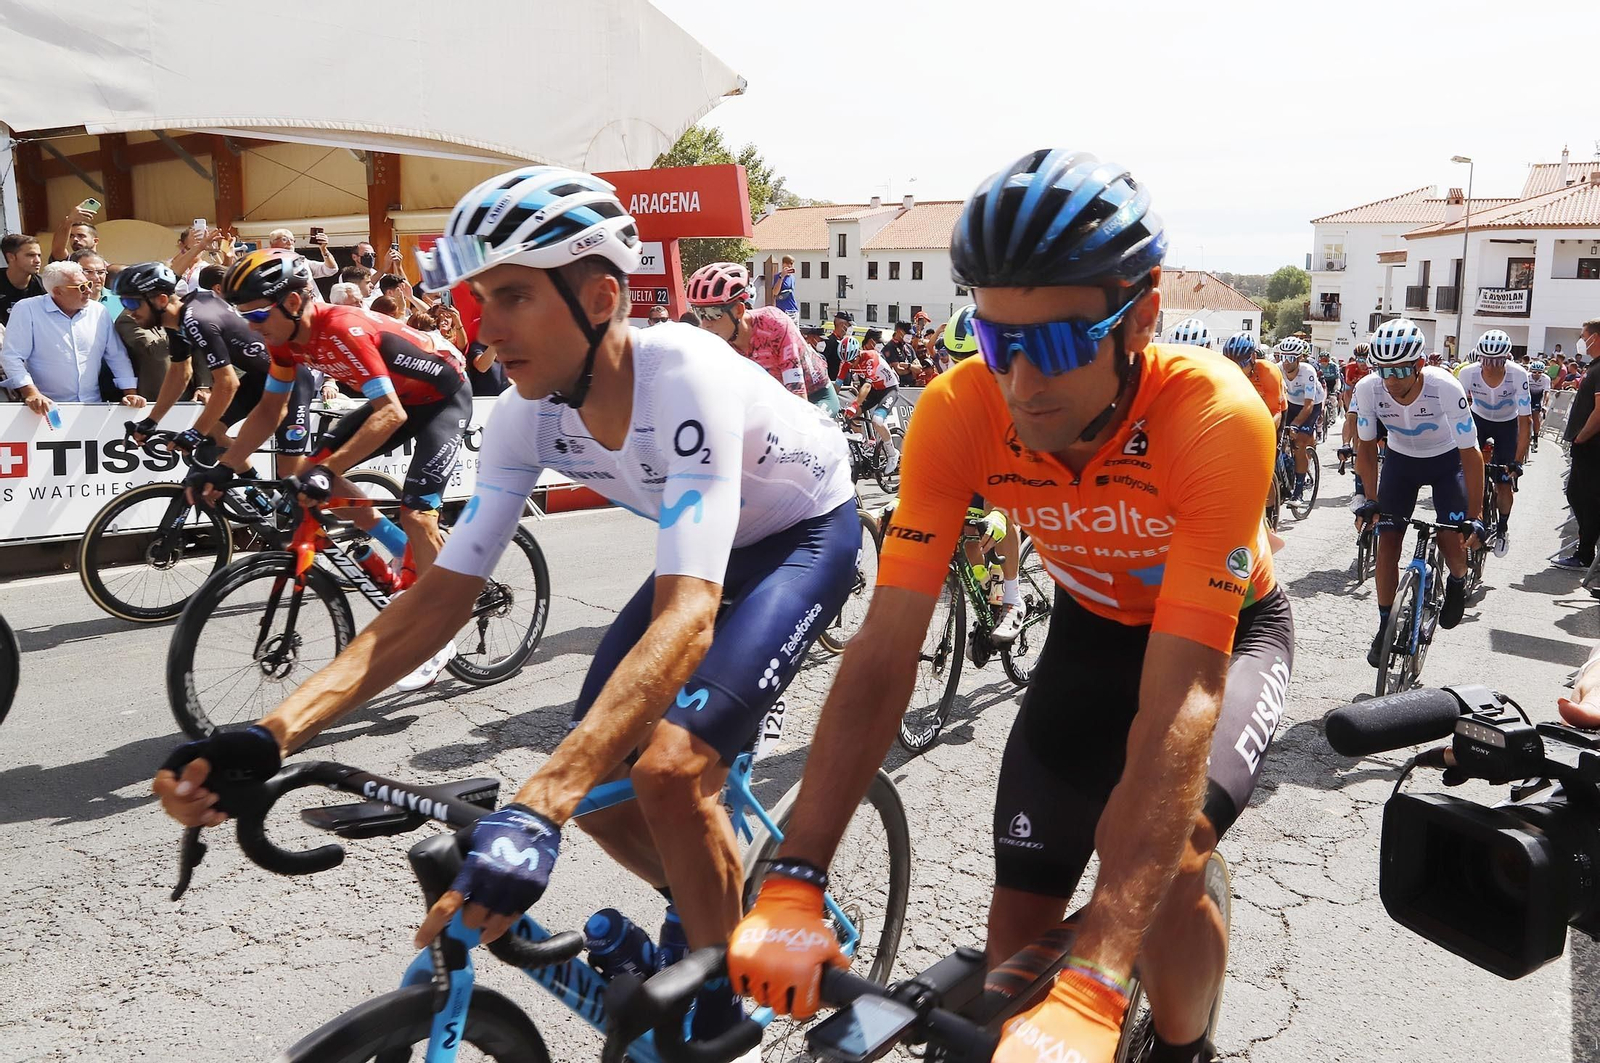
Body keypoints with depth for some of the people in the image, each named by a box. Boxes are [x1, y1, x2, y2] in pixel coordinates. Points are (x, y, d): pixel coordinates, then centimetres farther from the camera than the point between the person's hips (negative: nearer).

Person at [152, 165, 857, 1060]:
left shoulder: (685, 374, -36)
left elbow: (686, 617, -46)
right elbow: (445, 591, -16)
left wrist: (535, 811, -55)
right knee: (592, 783, -3)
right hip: (712, 548, 7)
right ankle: (721, 912, 27)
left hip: (807, 532, -6)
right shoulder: (529, 415, -16)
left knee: (669, 765, -25)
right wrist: (272, 734, -28)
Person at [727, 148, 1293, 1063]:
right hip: (1092, 626, 3)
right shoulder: (961, 411, -28)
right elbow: (886, 649, -30)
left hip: (1227, 629, -2)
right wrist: (793, 882, -39)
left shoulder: (1215, 416, -37)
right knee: (1020, 923, -6)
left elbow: (1180, 701, -42)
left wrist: (1092, 988, -48)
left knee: (1166, 862, -27)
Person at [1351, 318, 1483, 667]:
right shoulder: (1368, 389, -27)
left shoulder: (1446, 388, -34)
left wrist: (1474, 518, -29)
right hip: (1400, 458, 2)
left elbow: (1470, 454, -27)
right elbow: (1367, 446, -11)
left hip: (1446, 459, -2)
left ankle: (1457, 583, 23)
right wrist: (1370, 500, -16)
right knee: (1387, 541, -7)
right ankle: (1385, 627, 6)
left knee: (1451, 538, -14)